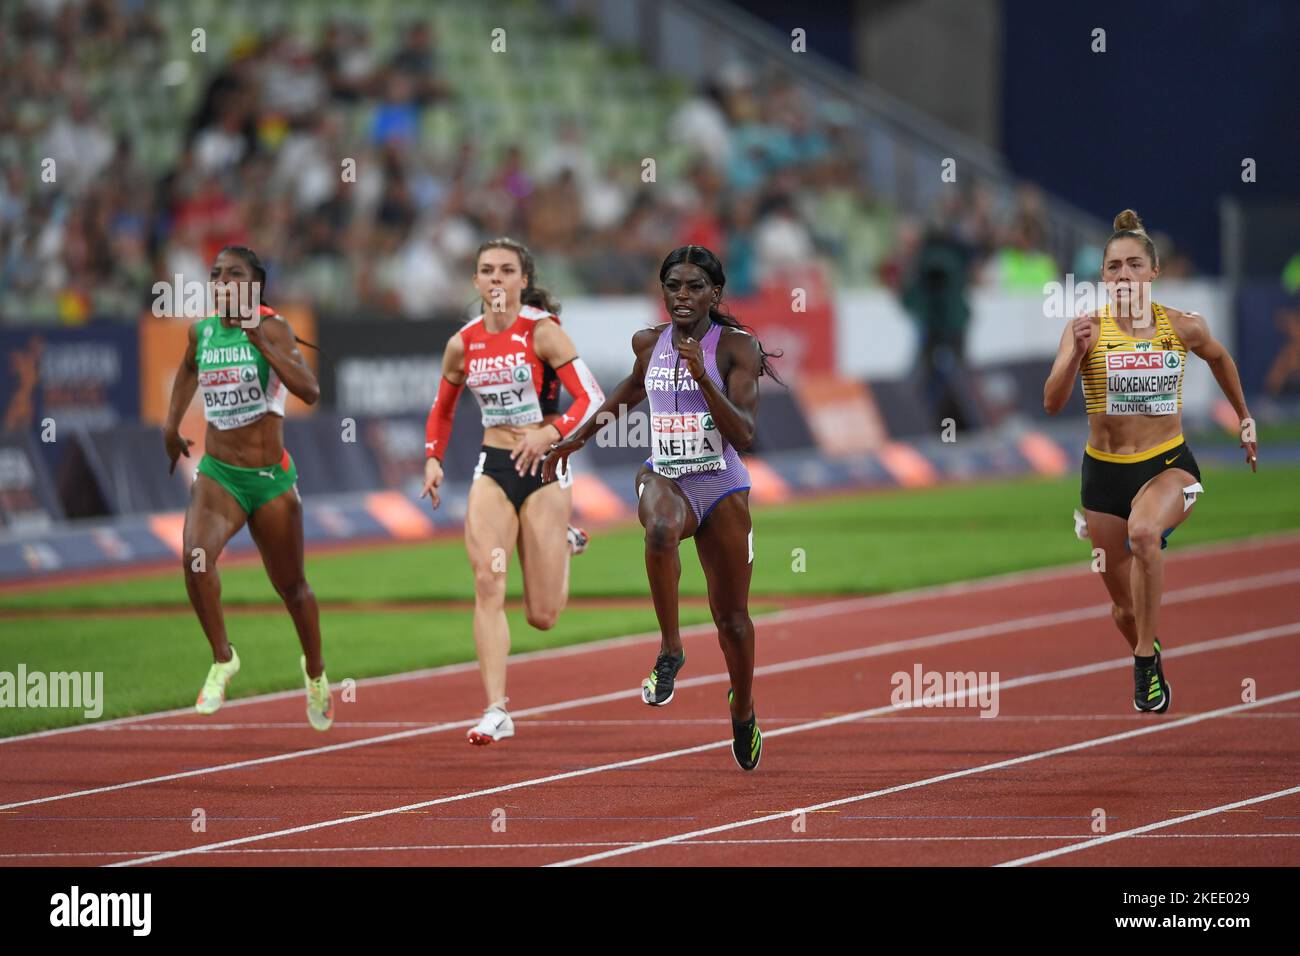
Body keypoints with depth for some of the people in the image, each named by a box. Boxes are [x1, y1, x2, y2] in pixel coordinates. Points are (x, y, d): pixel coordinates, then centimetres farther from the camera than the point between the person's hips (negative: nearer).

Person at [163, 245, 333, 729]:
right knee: (196, 557, -27)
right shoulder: (201, 331, 3)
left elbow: (309, 391, -25)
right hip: (217, 473, 2)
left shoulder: (271, 328, -11)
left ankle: (315, 671, 39)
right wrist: (172, 421, 22)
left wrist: (258, 339, -30)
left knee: (290, 585, 12)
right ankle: (222, 659, -9)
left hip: (271, 478, -2)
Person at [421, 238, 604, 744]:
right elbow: (441, 411, 19)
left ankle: (564, 546, 38)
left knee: (542, 616, 1)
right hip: (493, 469, 3)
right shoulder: (462, 345, 4)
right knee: (488, 584, -17)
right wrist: (433, 460, 3)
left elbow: (591, 398, -15)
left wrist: (550, 433, -30)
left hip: (544, 469, -3)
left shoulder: (543, 332, -9)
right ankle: (496, 711, -17)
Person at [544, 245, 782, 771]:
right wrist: (579, 436, 30)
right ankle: (670, 651, -28)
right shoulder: (649, 343, 3)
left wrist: (701, 373, -26)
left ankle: (743, 707, 38)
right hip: (665, 478, 1)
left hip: (723, 488, -1)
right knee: (660, 529, -39)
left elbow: (744, 435, -17)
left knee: (731, 618, 9)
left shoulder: (737, 347, -9)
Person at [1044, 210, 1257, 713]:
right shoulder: (1086, 328, -8)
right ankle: (1148, 665, 46)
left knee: (1143, 531, -37)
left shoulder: (1183, 327, -4)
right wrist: (1077, 353, -32)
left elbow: (1219, 357, 19)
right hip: (1105, 471, 1)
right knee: (1125, 603, 11)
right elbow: (1052, 403, -17)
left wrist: (1244, 417, 26)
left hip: (1169, 464, -1)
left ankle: (1146, 658, -24)